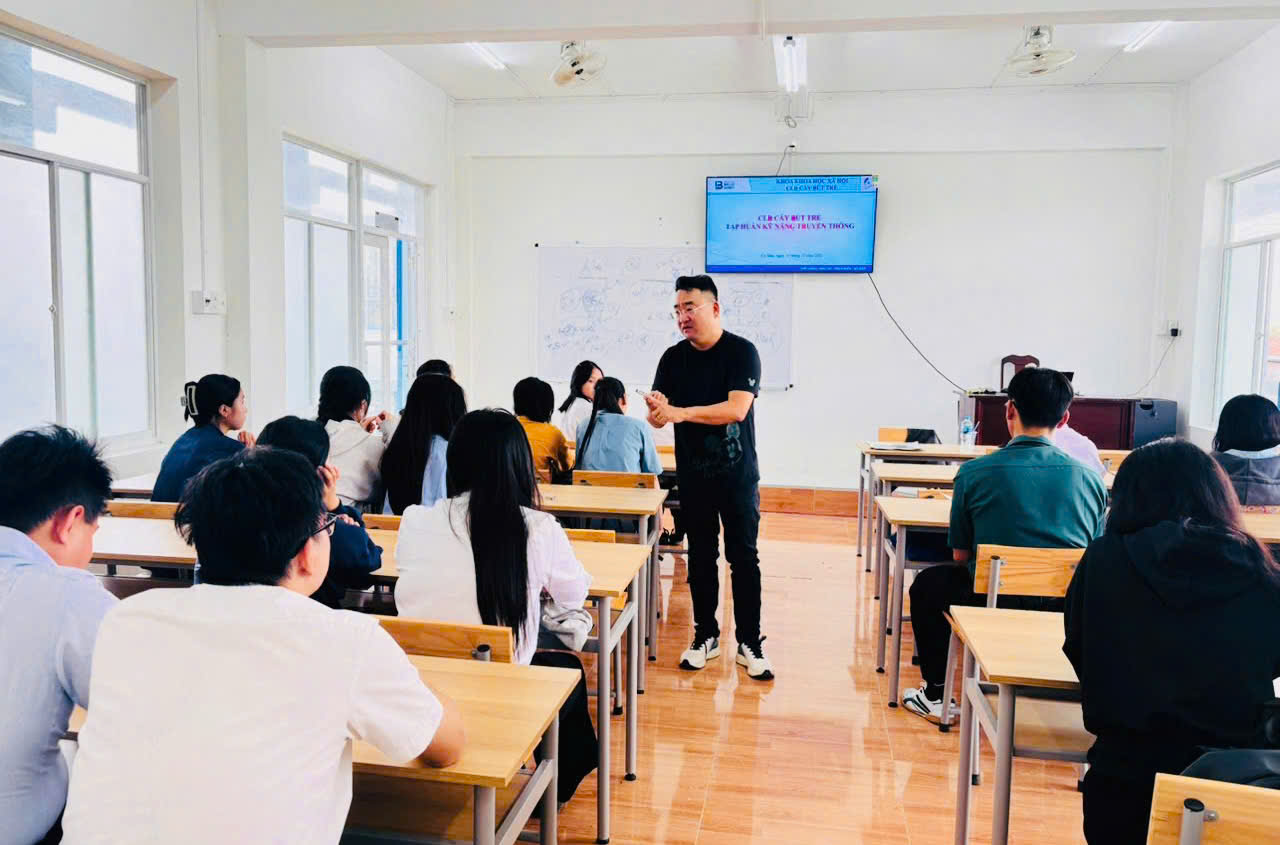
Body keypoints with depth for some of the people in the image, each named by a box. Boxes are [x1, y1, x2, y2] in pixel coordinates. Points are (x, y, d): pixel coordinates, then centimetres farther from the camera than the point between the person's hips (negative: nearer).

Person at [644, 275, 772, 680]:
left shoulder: (742, 351, -10)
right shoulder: (673, 358, 2)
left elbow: (737, 408, -23)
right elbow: (658, 417, -4)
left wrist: (681, 412, -27)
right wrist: (656, 412, -28)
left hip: (737, 475, -3)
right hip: (693, 475, 3)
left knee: (744, 558, 3)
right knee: (701, 557, 11)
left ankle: (749, 643, 13)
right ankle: (705, 636, 24)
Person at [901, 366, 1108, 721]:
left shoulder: (974, 472, -8)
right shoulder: (1090, 478, -1)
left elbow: (960, 556, 1)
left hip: (995, 605, -3)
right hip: (1070, 611, 4)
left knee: (928, 583, 26)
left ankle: (935, 695, 31)